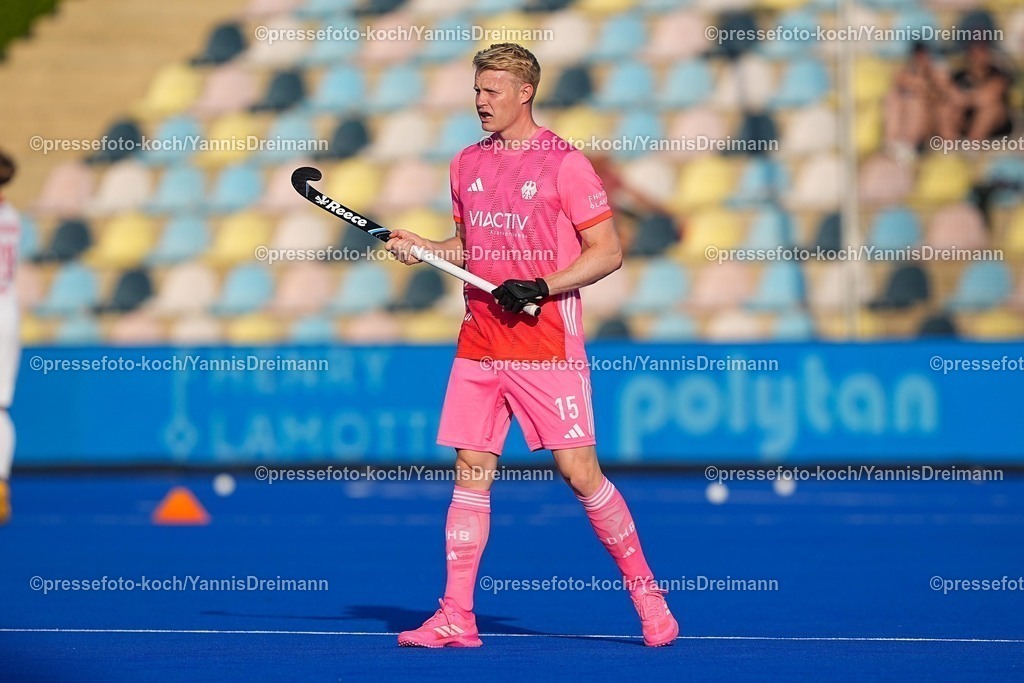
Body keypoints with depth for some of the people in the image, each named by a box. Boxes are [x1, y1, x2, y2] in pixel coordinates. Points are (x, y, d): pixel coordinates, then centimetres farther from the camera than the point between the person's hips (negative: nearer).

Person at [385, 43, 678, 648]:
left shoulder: (564, 163, -7)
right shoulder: (468, 164, 12)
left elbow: (607, 252, -9)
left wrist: (541, 287, -19)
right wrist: (422, 248, 4)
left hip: (546, 344, -6)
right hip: (479, 343, 6)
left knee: (579, 471, -7)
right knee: (471, 473, 3)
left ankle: (647, 593, 7)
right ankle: (455, 618, 5)